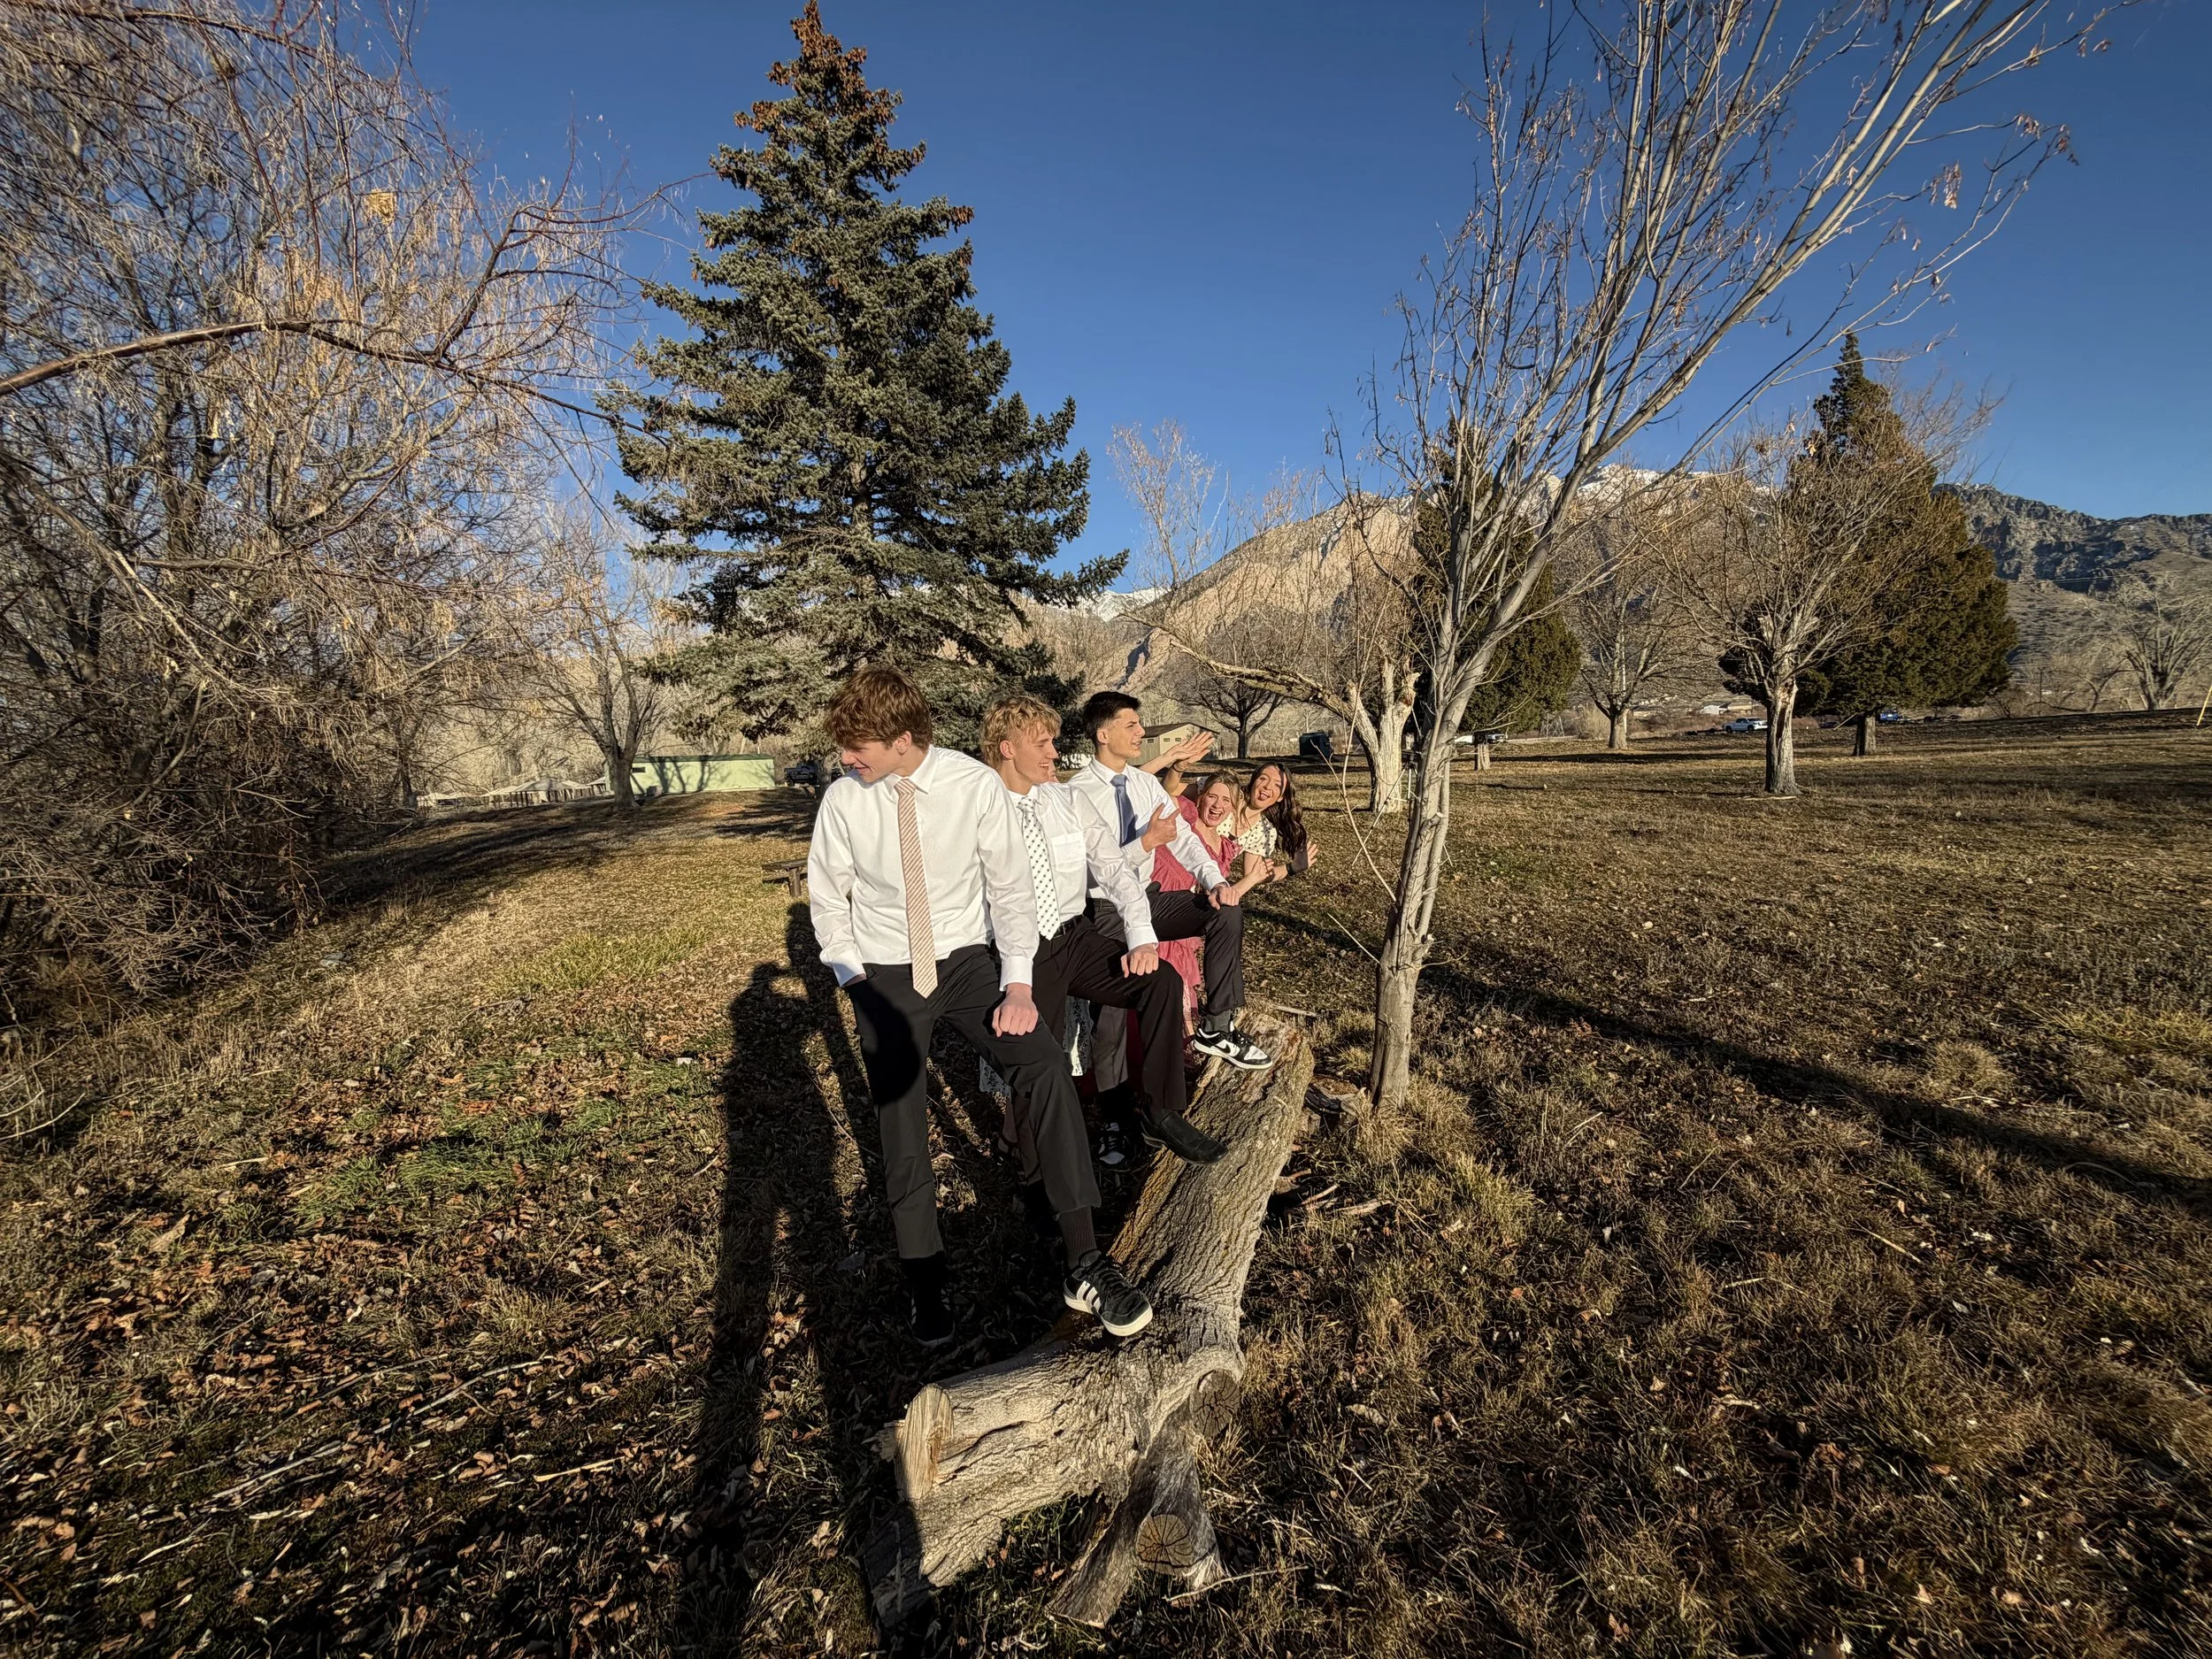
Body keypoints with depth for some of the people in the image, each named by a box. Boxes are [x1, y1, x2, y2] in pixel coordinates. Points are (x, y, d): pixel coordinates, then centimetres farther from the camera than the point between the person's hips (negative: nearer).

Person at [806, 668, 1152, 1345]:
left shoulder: (975, 785, -16)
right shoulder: (843, 800, -12)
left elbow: (1009, 885, -8)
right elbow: (827, 896, 3)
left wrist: (1019, 982, -12)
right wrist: (851, 974, -3)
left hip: (965, 959, -1)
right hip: (884, 974, 1)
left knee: (1047, 1066, -21)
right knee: (899, 1123, 1)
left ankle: (1084, 1262, -12)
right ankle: (925, 1282, 21)